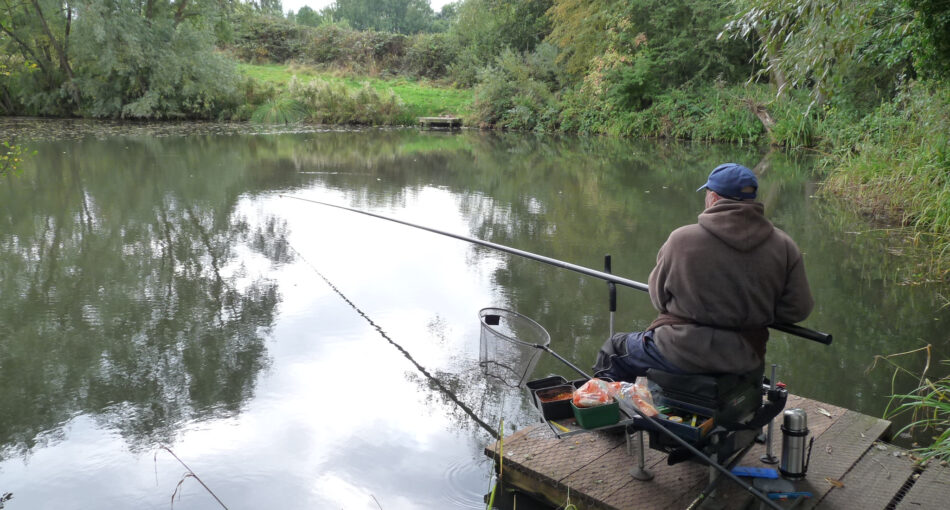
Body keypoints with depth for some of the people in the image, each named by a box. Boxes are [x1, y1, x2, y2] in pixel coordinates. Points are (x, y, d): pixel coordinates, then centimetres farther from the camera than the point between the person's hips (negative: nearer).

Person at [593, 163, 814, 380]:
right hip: (746, 360, 5)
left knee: (615, 349, 21)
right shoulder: (785, 247, -8)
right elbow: (798, 309, -3)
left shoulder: (681, 240, -16)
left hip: (681, 355, -4)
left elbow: (659, 298, -5)